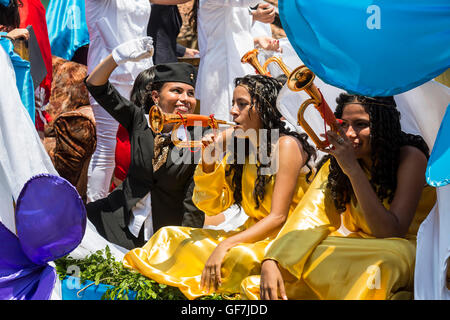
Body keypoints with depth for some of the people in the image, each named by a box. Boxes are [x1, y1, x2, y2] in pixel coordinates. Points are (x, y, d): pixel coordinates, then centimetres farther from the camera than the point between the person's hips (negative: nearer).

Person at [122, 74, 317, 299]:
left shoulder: (286, 145, -13)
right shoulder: (236, 145, 6)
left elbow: (278, 218, -19)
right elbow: (211, 207, 5)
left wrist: (224, 246, -27)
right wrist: (208, 162, -10)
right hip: (251, 236, 7)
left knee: (239, 257, -38)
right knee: (170, 236, -3)